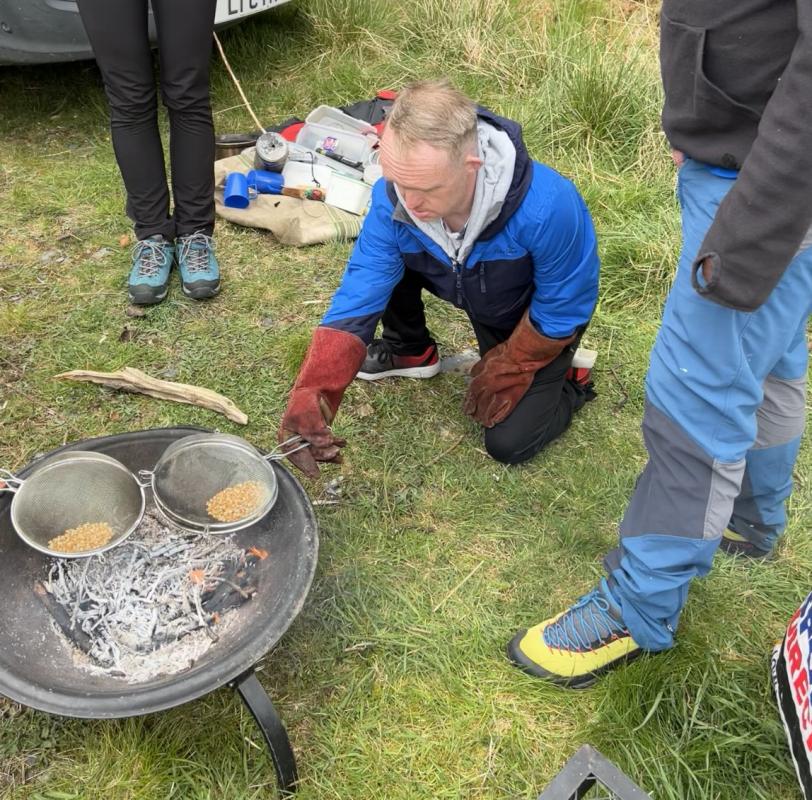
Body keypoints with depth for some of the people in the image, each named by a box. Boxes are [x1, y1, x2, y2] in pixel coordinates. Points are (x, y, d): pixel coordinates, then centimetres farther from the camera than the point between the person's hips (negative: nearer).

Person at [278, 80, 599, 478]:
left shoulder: (548, 207, -42)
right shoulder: (392, 197, -30)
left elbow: (561, 308, -24)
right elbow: (357, 298, -30)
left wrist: (507, 371, -13)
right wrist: (310, 396, -42)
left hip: (535, 316, -3)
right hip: (472, 292, 4)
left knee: (509, 442, -11)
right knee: (377, 257, -18)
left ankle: (570, 380, 20)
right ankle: (412, 351, 9)